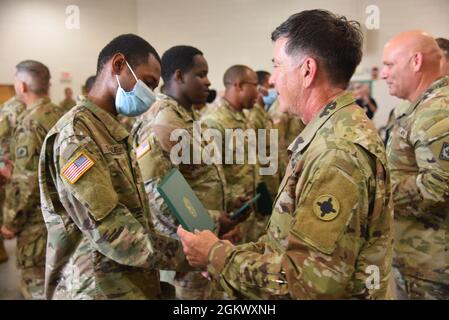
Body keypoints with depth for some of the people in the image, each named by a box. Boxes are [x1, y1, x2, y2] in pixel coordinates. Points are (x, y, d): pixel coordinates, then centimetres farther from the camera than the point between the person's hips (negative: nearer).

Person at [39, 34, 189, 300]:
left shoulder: (112, 131, 11)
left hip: (132, 282, 9)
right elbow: (107, 228, -25)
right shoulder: (76, 133, -18)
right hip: (99, 287, -9)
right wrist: (182, 255, -21)